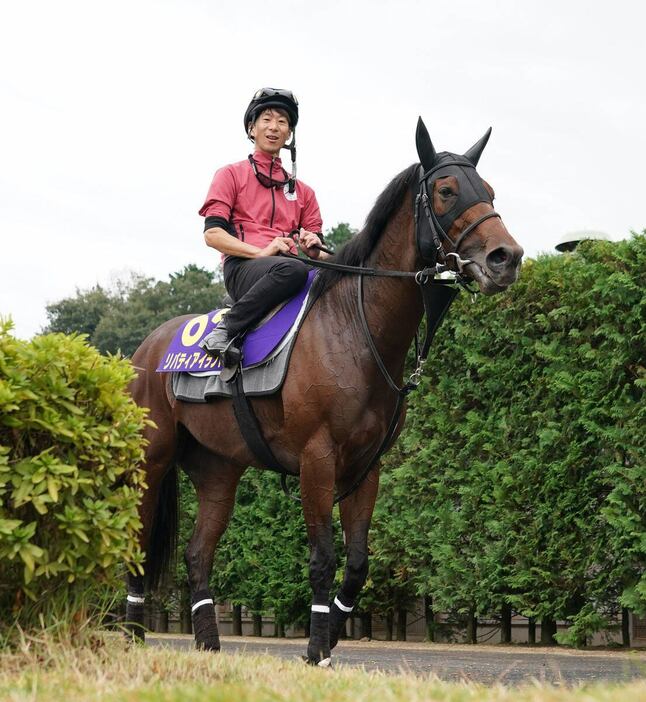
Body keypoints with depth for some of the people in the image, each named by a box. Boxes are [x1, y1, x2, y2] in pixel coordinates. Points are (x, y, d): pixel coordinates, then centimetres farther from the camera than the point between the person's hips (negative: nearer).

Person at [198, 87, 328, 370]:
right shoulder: (231, 174, 13)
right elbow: (213, 233, 0)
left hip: (287, 263, 4)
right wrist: (260, 252, -13)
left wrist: (314, 247, -4)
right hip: (241, 266, -4)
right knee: (292, 269, -40)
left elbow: (315, 245, 22)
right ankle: (227, 331, -31)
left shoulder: (302, 191, 27)